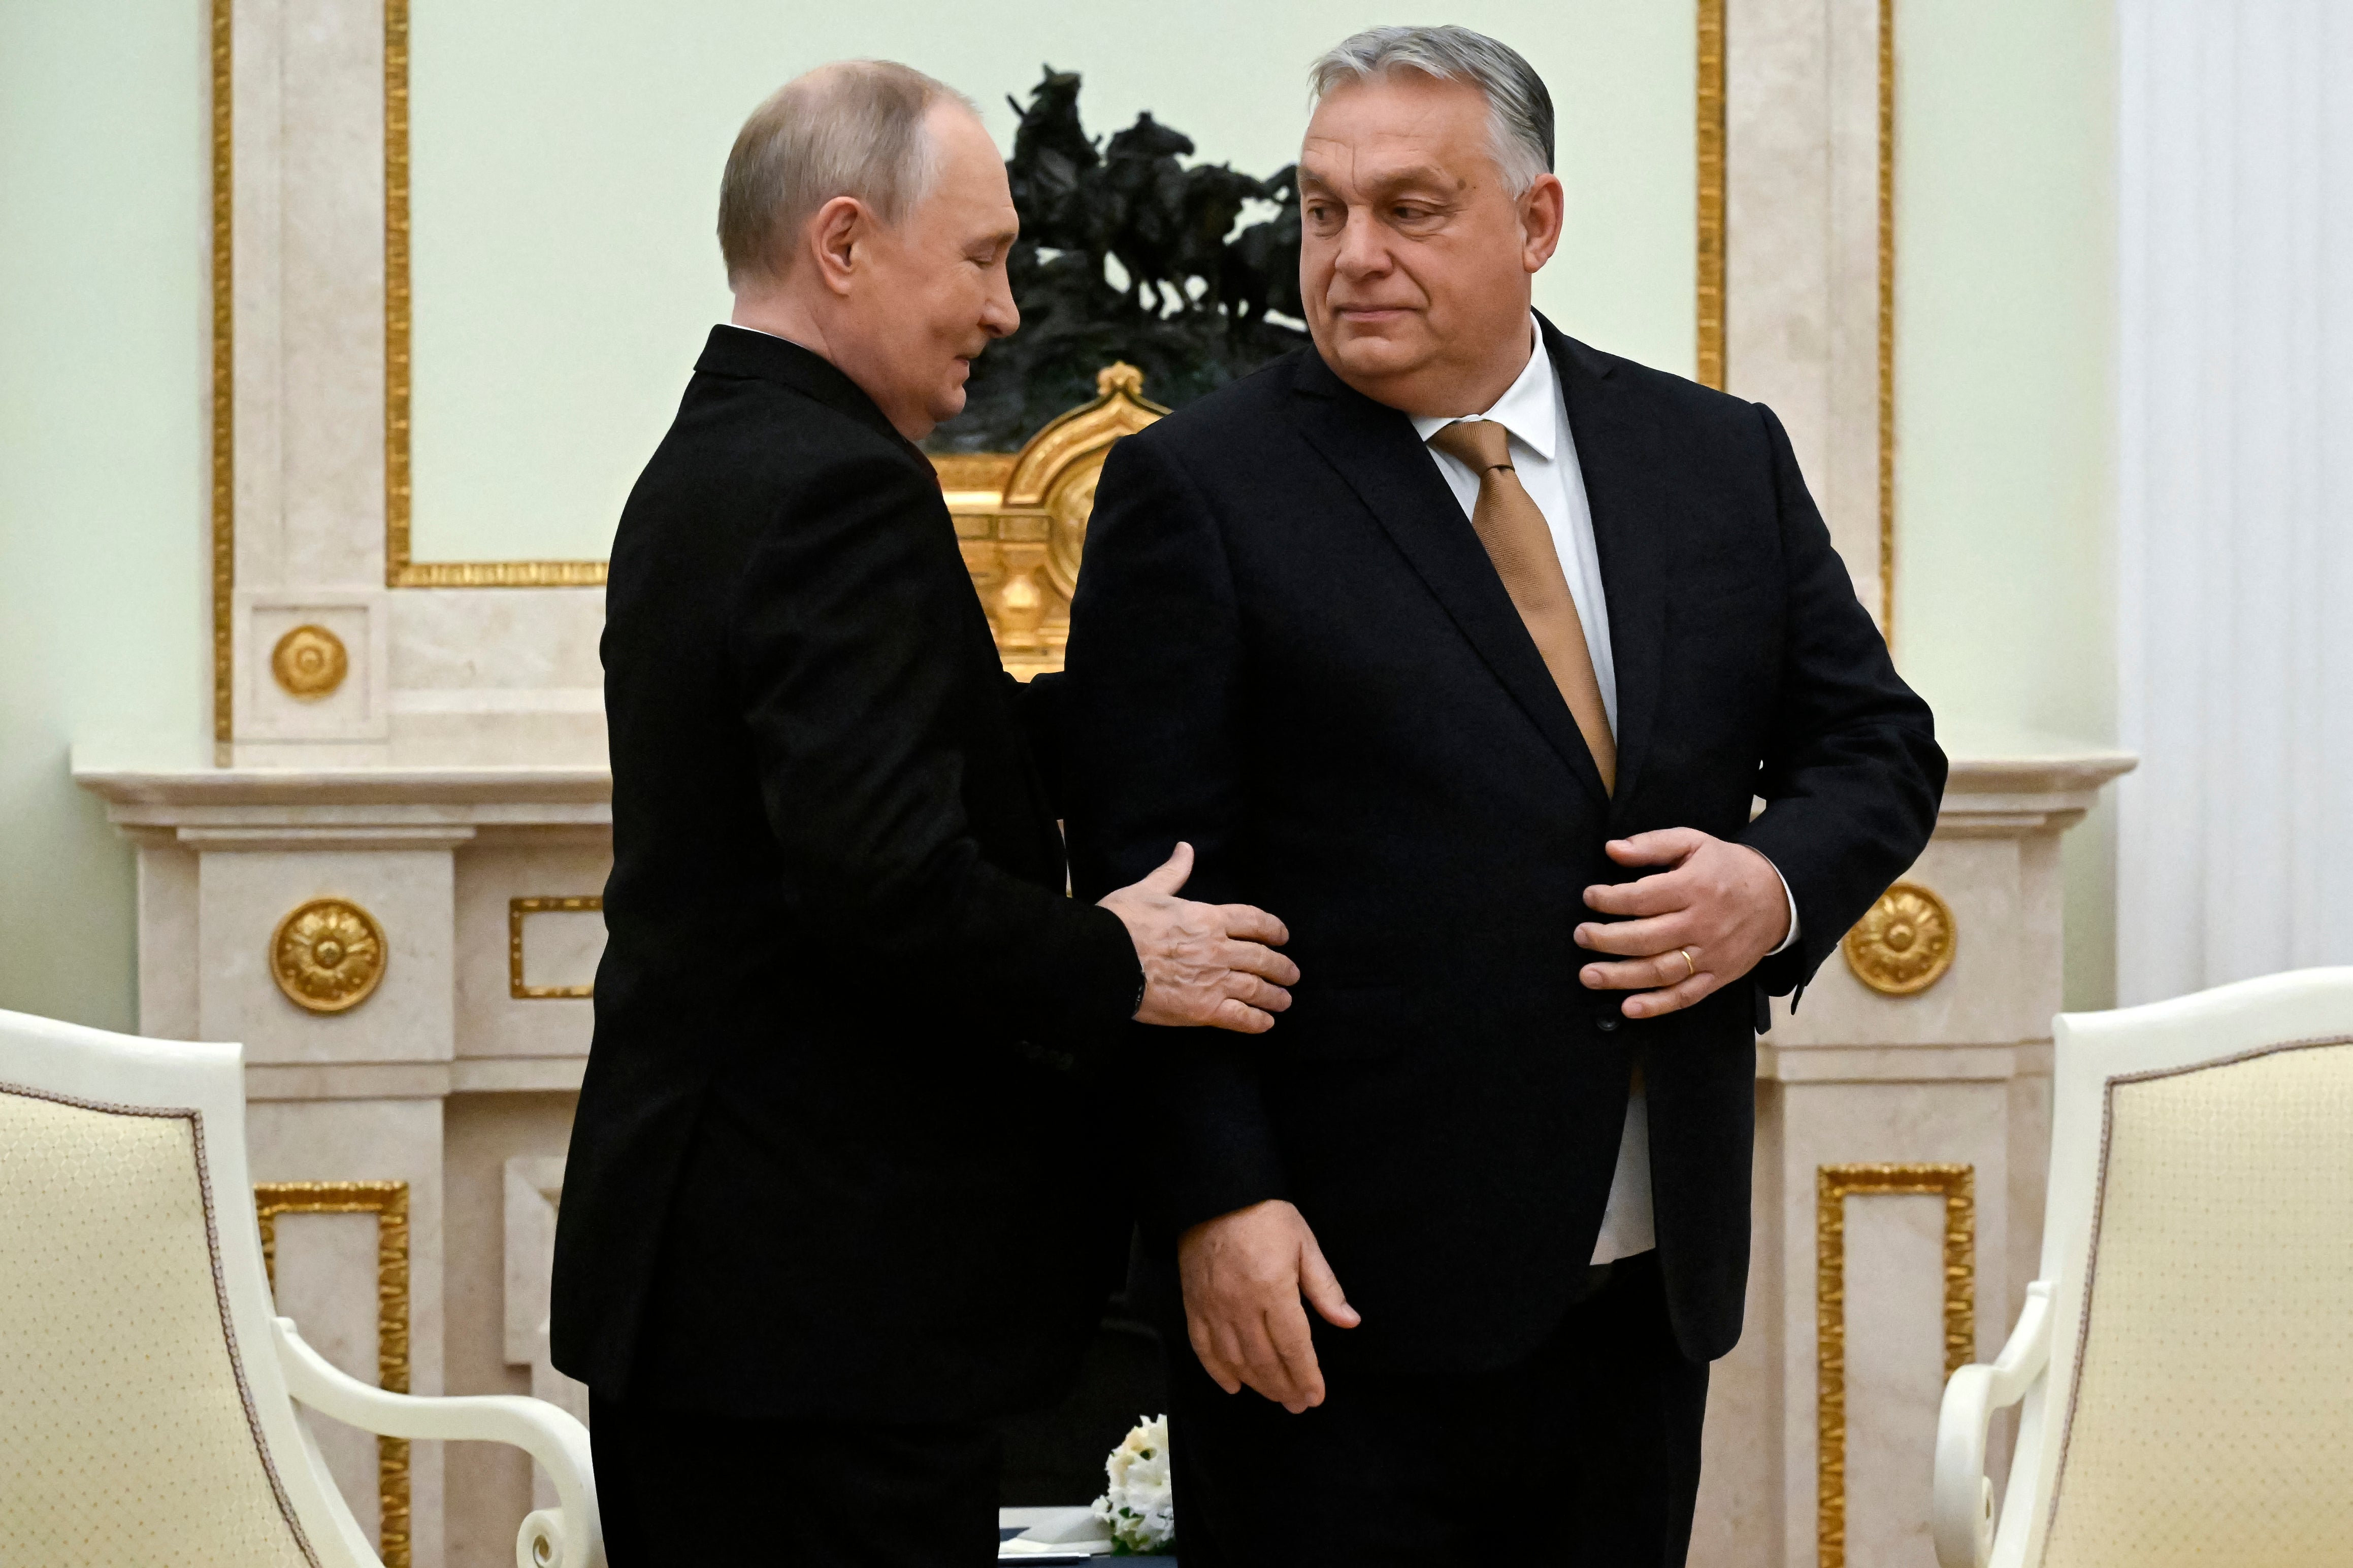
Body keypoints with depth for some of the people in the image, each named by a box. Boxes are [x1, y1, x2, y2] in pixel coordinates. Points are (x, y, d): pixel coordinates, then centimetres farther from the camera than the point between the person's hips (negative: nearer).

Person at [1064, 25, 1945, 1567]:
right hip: (1332, 1291, -4)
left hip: (1651, 1274, 5)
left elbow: (1878, 743, 15)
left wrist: (1778, 886, -7)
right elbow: (1149, 885, -8)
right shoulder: (1197, 489, -4)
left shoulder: (1724, 460, 9)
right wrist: (1217, 1203, -16)